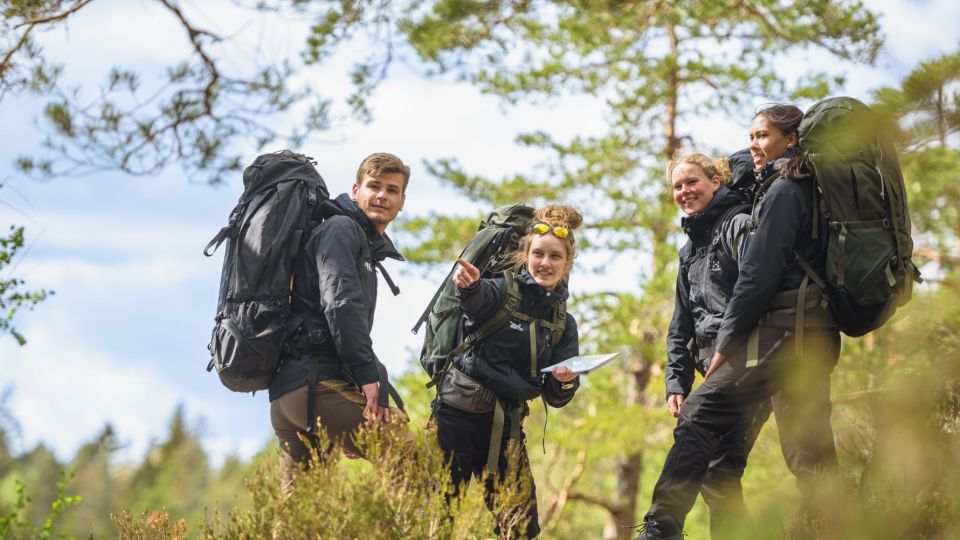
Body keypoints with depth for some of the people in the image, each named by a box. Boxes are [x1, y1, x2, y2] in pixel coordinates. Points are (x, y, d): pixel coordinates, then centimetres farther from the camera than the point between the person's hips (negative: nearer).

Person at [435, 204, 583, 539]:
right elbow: (480, 298, -29)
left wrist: (566, 382, -16)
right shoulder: (504, 291, -3)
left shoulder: (563, 324, 11)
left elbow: (556, 397, 7)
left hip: (507, 427, 4)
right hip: (459, 415, -4)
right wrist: (469, 285, -53)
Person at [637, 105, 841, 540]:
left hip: (782, 331, -9)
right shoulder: (811, 190, 21)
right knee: (808, 444, 6)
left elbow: (758, 276, -12)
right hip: (814, 333, 9)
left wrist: (725, 342, -8)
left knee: (700, 414, -9)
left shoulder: (782, 191, -6)